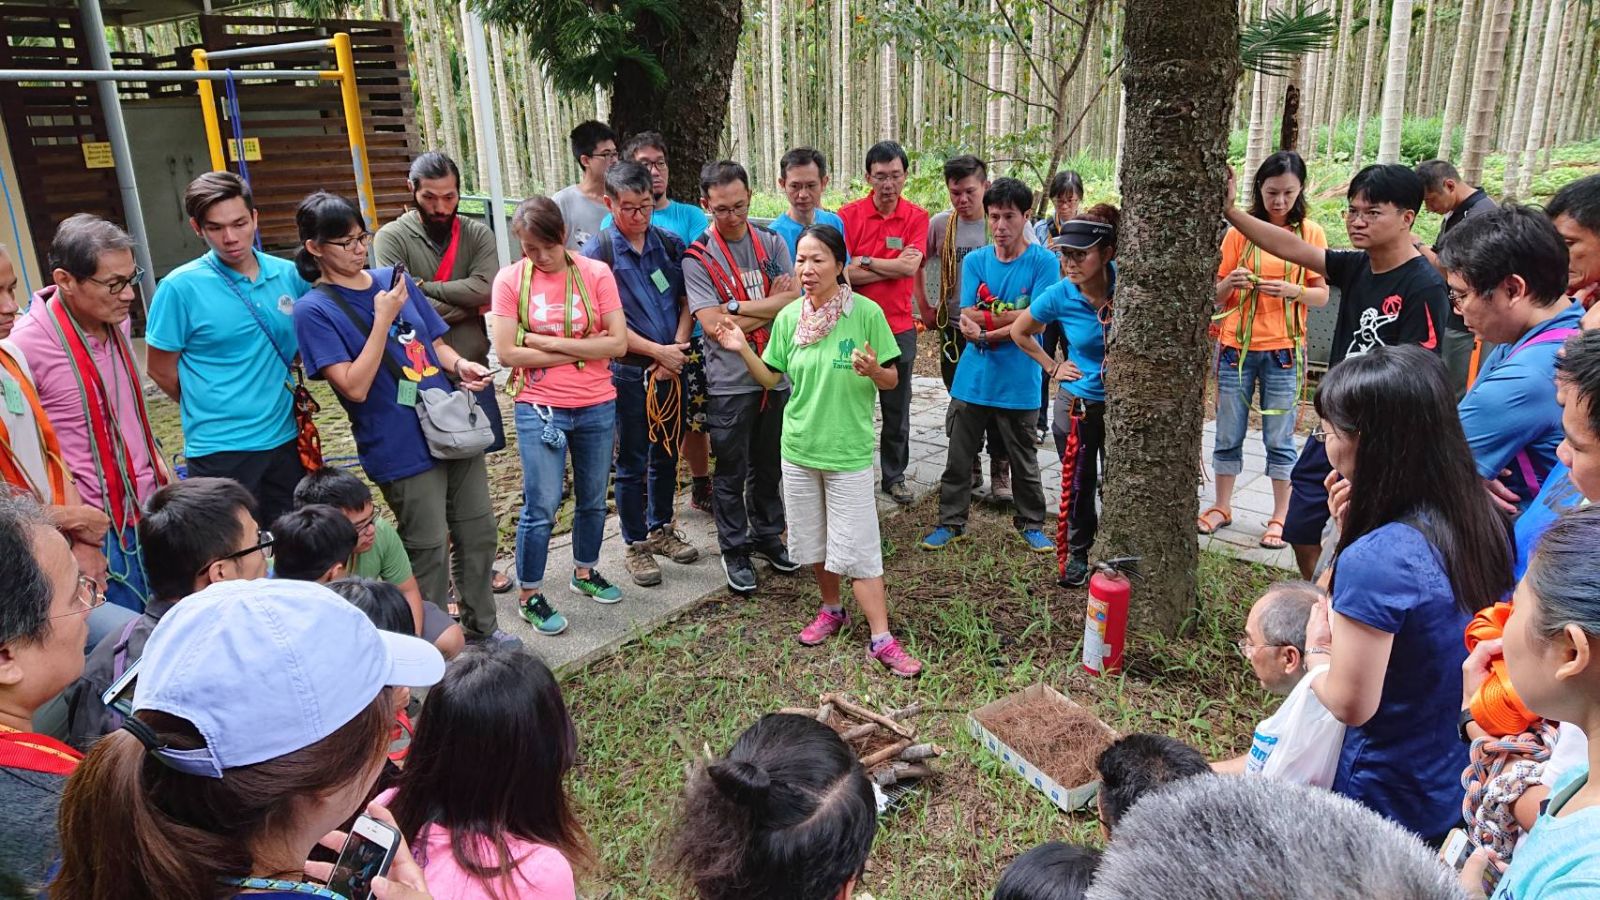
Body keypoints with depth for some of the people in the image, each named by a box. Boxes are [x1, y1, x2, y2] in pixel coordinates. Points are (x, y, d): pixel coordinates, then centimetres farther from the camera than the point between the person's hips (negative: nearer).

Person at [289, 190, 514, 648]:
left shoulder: (395, 280, 8)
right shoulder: (315, 310, -8)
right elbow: (355, 386, -16)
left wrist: (461, 366, -5)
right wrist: (383, 318, -20)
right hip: (403, 450, -6)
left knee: (478, 532, 14)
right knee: (429, 553, 4)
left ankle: (481, 626, 33)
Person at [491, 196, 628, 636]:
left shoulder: (596, 274, -5)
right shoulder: (510, 279, -6)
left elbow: (617, 342, -12)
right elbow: (507, 351, -12)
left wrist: (549, 342, -15)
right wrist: (581, 350, -13)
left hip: (597, 407, 2)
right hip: (539, 409, -2)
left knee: (593, 500, 16)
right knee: (541, 508, -1)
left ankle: (585, 573, 38)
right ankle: (530, 596, 17)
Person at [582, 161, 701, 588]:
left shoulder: (670, 244, 5)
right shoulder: (598, 251, -8)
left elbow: (685, 303, 7)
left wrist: (677, 350, -9)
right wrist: (657, 351, -14)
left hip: (671, 369, 4)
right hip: (628, 371, -4)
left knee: (666, 455, 16)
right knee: (632, 463, 6)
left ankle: (661, 528, 34)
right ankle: (635, 545, 19)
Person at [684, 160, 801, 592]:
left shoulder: (772, 243, 4)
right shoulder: (698, 258, -8)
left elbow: (794, 302, -8)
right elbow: (714, 326, -17)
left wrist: (736, 306, -14)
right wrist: (771, 305, -10)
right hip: (730, 381, -4)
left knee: (769, 465, 18)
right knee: (731, 472, 7)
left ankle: (767, 536, 35)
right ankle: (734, 549, 22)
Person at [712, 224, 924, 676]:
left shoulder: (866, 313, -11)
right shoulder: (789, 317, 0)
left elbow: (892, 380, -5)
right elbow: (770, 379, 7)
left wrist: (873, 371, -26)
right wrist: (743, 349, -8)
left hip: (849, 451, -4)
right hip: (799, 449, 4)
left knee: (858, 549, -3)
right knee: (814, 541, 16)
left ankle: (882, 639, 4)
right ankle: (831, 610, 37)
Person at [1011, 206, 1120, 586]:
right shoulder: (1060, 295, -14)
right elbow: (1019, 331, 5)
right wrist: (1052, 366, 1)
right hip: (1077, 404, 1)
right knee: (1078, 486, 14)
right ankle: (1078, 554, 36)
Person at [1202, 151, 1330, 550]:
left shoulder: (1311, 233, 2)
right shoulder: (1241, 231, 3)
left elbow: (1322, 296, 1)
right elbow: (1217, 295, 5)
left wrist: (1291, 290, -19)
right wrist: (1230, 282, -18)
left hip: (1283, 349, -1)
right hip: (1236, 345, 1)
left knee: (1279, 438, 3)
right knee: (1229, 433, 8)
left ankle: (1280, 517, 14)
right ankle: (1222, 506, 21)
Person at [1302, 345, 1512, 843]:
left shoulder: (1375, 560, -30)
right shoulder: (1482, 525, -5)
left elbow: (1351, 703, -24)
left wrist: (1318, 649, -5)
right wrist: (1353, 532, -4)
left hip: (1391, 801, -7)